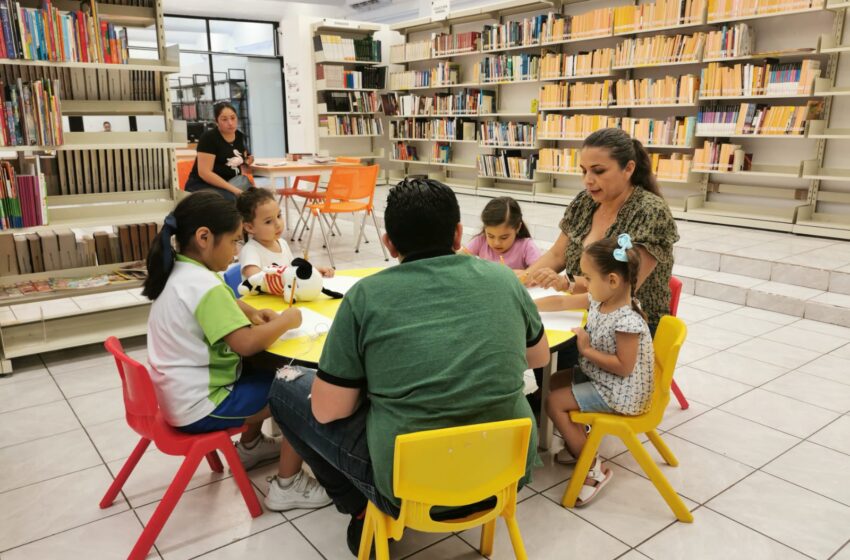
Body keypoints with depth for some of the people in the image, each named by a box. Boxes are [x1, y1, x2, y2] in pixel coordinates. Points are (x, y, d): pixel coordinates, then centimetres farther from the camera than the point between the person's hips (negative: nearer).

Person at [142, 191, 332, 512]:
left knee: (264, 370, 25)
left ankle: (250, 446, 38)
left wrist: (251, 313, 6)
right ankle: (288, 487, 4)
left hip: (180, 395, 10)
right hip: (200, 407, -10)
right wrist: (286, 320, -16)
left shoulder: (178, 272, 4)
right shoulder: (203, 284, -27)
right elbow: (246, 344, -32)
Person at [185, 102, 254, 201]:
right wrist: (234, 189, -24)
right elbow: (204, 173, -19)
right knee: (233, 198, -36)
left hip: (231, 183, 7)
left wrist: (246, 163, 4)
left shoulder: (240, 136, 8)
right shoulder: (208, 138, -12)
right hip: (203, 186, -7)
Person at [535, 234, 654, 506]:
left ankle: (594, 468, 2)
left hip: (620, 393, -10)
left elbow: (623, 367, -27)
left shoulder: (627, 321, -30)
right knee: (555, 382, 17)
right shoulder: (599, 300, -4)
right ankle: (578, 445, 27)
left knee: (554, 402, -9)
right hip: (598, 376, 10)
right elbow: (561, 302, 5)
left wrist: (586, 349, -22)